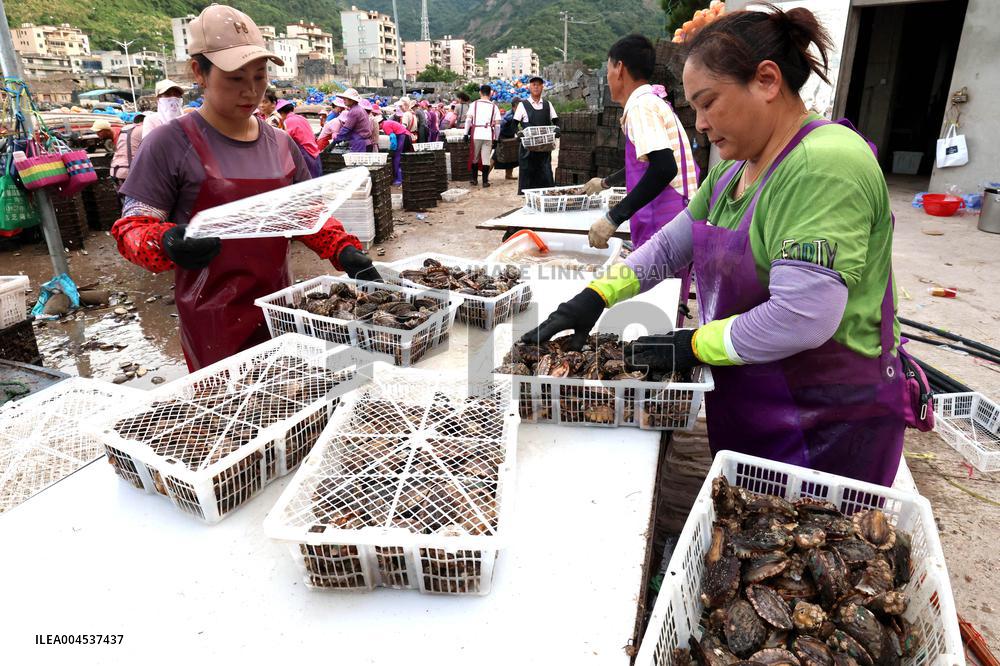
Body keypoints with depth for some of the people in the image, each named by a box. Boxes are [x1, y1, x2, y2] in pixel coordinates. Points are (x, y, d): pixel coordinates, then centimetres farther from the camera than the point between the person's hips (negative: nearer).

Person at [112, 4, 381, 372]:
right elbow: (132, 228, -7)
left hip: (280, 307, 5)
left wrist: (344, 250, -4)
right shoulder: (170, 144, -8)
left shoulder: (281, 144, 7)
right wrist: (167, 244, -29)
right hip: (214, 320, -5)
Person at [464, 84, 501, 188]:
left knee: (474, 157, 13)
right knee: (486, 159, 3)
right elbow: (497, 124, 6)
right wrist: (496, 138, 13)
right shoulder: (494, 106, 9)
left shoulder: (474, 104, 6)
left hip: (476, 134, 0)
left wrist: (466, 133, 2)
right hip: (488, 135, 0)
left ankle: (473, 178, 18)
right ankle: (485, 181, 4)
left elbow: (468, 119, -2)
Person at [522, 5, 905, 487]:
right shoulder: (735, 166, 6)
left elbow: (802, 317, -31)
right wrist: (595, 297, -2)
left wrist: (697, 344, -18)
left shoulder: (824, 166, -24)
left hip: (826, 427, -8)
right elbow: (674, 243, 11)